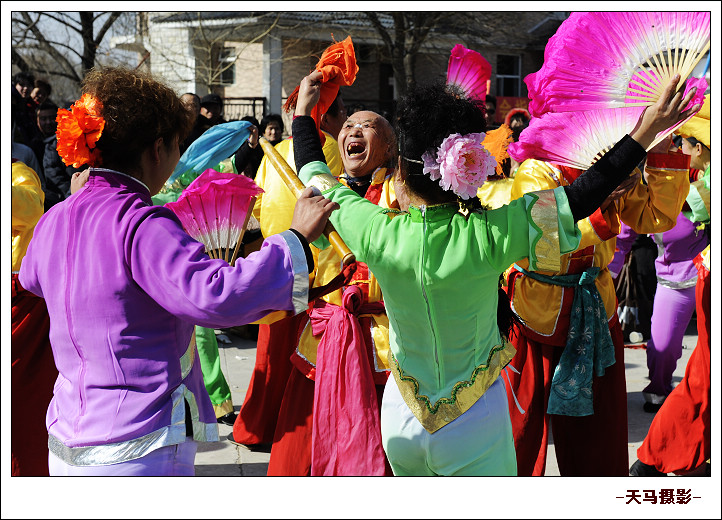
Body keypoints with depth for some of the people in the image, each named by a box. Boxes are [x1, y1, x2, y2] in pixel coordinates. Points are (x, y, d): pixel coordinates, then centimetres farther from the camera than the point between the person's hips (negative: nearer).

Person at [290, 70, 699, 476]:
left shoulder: (378, 236, -17)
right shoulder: (489, 236, -22)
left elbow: (314, 174, 0)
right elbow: (580, 196, -16)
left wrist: (304, 112, 16)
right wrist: (645, 134, -8)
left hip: (402, 423, 2)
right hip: (476, 429, -2)